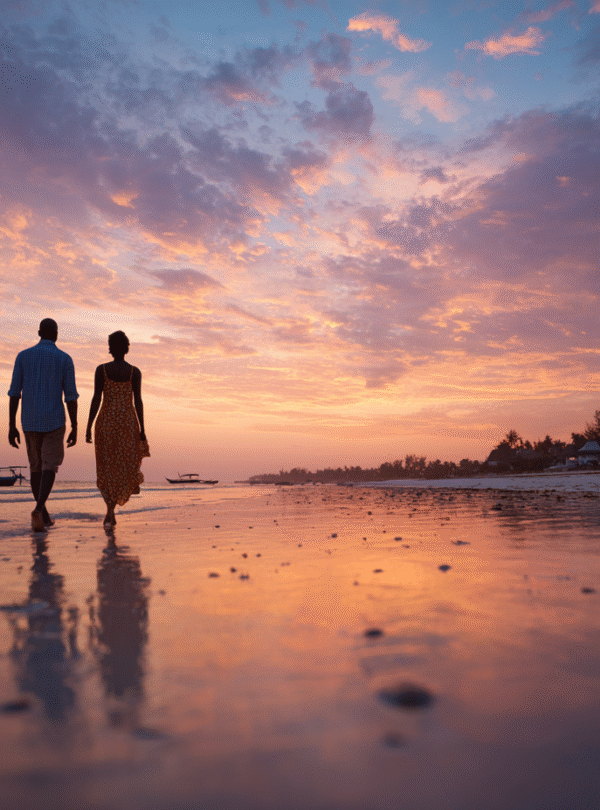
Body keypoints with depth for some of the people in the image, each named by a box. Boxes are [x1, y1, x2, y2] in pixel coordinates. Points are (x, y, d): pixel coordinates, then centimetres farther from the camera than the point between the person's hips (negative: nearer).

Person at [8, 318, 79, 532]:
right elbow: (71, 396, -7)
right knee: (49, 467, 1)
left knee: (36, 466, 17)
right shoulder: (65, 359, -4)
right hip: (54, 421, -3)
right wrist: (74, 428, -1)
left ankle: (44, 515, 22)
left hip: (30, 422, 3)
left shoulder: (22, 356, 3)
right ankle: (38, 509, -23)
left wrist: (12, 426, 5)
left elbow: (14, 393, 1)